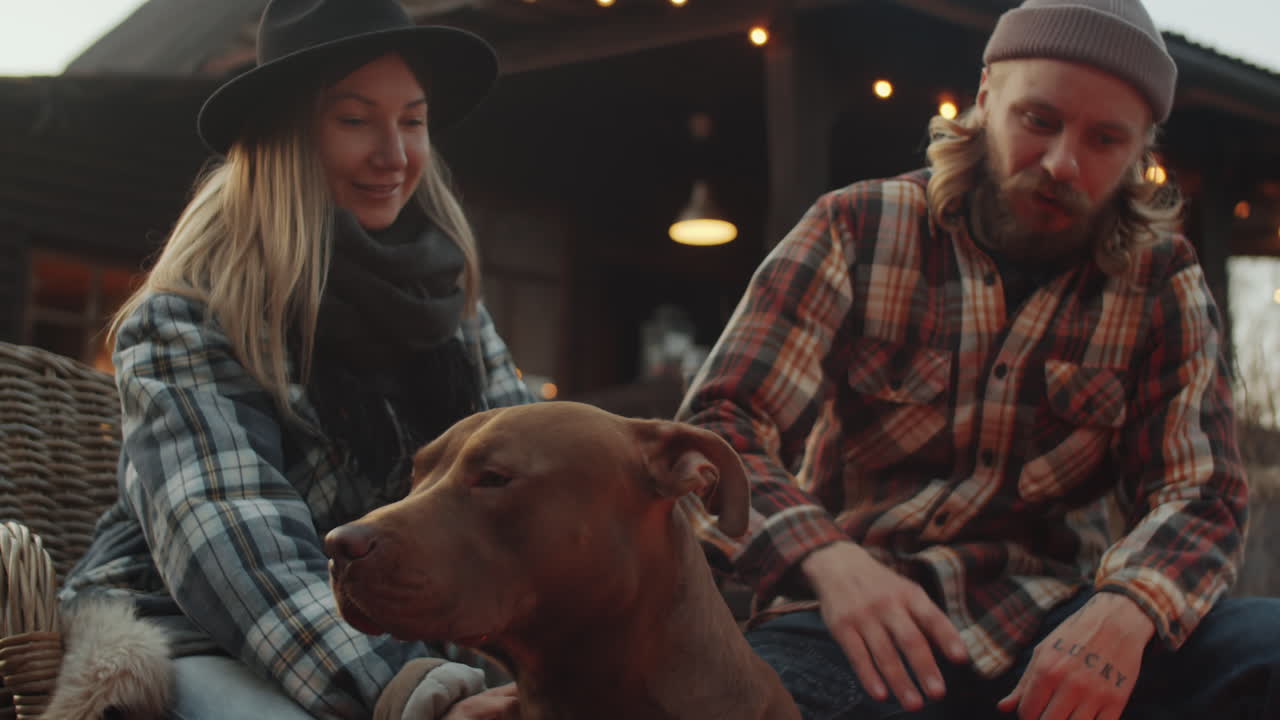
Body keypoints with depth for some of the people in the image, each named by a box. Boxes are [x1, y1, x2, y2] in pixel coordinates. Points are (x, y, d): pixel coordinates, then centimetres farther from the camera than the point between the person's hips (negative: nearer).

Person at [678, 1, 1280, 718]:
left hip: (1053, 627, 3)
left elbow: (1201, 496, 2)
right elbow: (720, 423, -5)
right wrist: (829, 559, -25)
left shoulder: (1163, 281, 8)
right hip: (862, 624, -2)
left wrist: (1125, 611, -22)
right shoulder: (857, 230, 2)